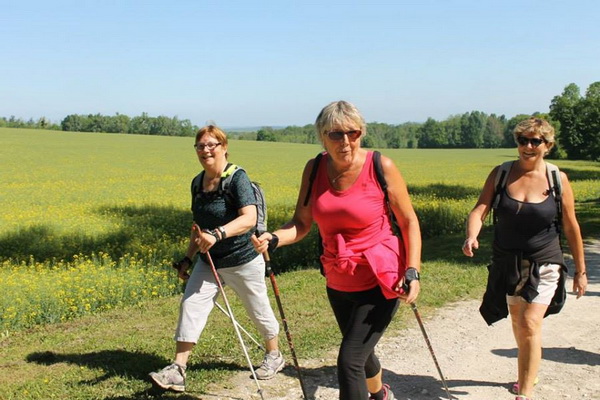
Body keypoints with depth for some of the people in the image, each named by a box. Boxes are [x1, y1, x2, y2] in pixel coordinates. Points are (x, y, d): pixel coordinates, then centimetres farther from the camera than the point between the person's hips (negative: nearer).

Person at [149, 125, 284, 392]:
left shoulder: (237, 178, -18)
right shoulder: (198, 183, 4)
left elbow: (249, 218, -31)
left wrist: (218, 234, -45)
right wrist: (187, 259, 14)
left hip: (243, 262, -6)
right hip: (209, 262, 6)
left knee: (259, 311, 12)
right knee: (190, 305, -6)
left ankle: (274, 356, 36)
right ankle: (177, 370, -2)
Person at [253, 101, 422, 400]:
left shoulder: (381, 167, -16)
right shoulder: (314, 169, -4)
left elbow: (409, 222, -8)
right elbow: (301, 223, -3)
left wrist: (413, 272, -18)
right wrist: (273, 239, -23)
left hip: (380, 280, -5)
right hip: (339, 283, 6)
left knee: (349, 361, -12)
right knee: (359, 352, 26)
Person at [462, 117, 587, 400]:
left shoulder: (558, 179, -9)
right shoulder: (500, 174, -6)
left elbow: (571, 228, -2)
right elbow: (479, 210, -16)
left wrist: (581, 271, 4)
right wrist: (471, 238, -37)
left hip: (543, 265, -3)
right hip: (508, 264, 3)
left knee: (530, 324, -15)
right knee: (517, 323, 19)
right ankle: (528, 374, 43)